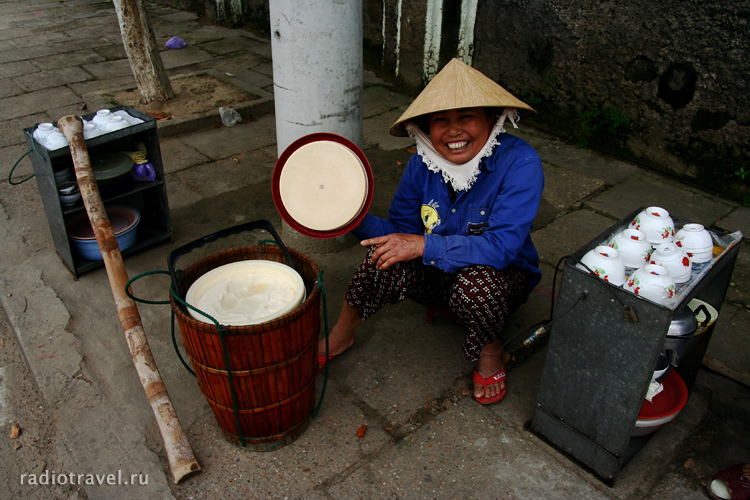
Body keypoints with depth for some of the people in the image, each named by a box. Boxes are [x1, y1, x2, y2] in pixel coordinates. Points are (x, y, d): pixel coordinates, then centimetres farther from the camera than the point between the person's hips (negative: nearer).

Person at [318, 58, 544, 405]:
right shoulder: (423, 163, -10)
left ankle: (490, 351, -4)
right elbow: (401, 230, -5)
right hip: (437, 277, 3)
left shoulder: (520, 162, -24)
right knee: (386, 258, -25)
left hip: (501, 277, -3)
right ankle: (340, 337, 2)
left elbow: (501, 247, -31)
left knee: (475, 282, -38)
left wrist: (423, 245, -34)